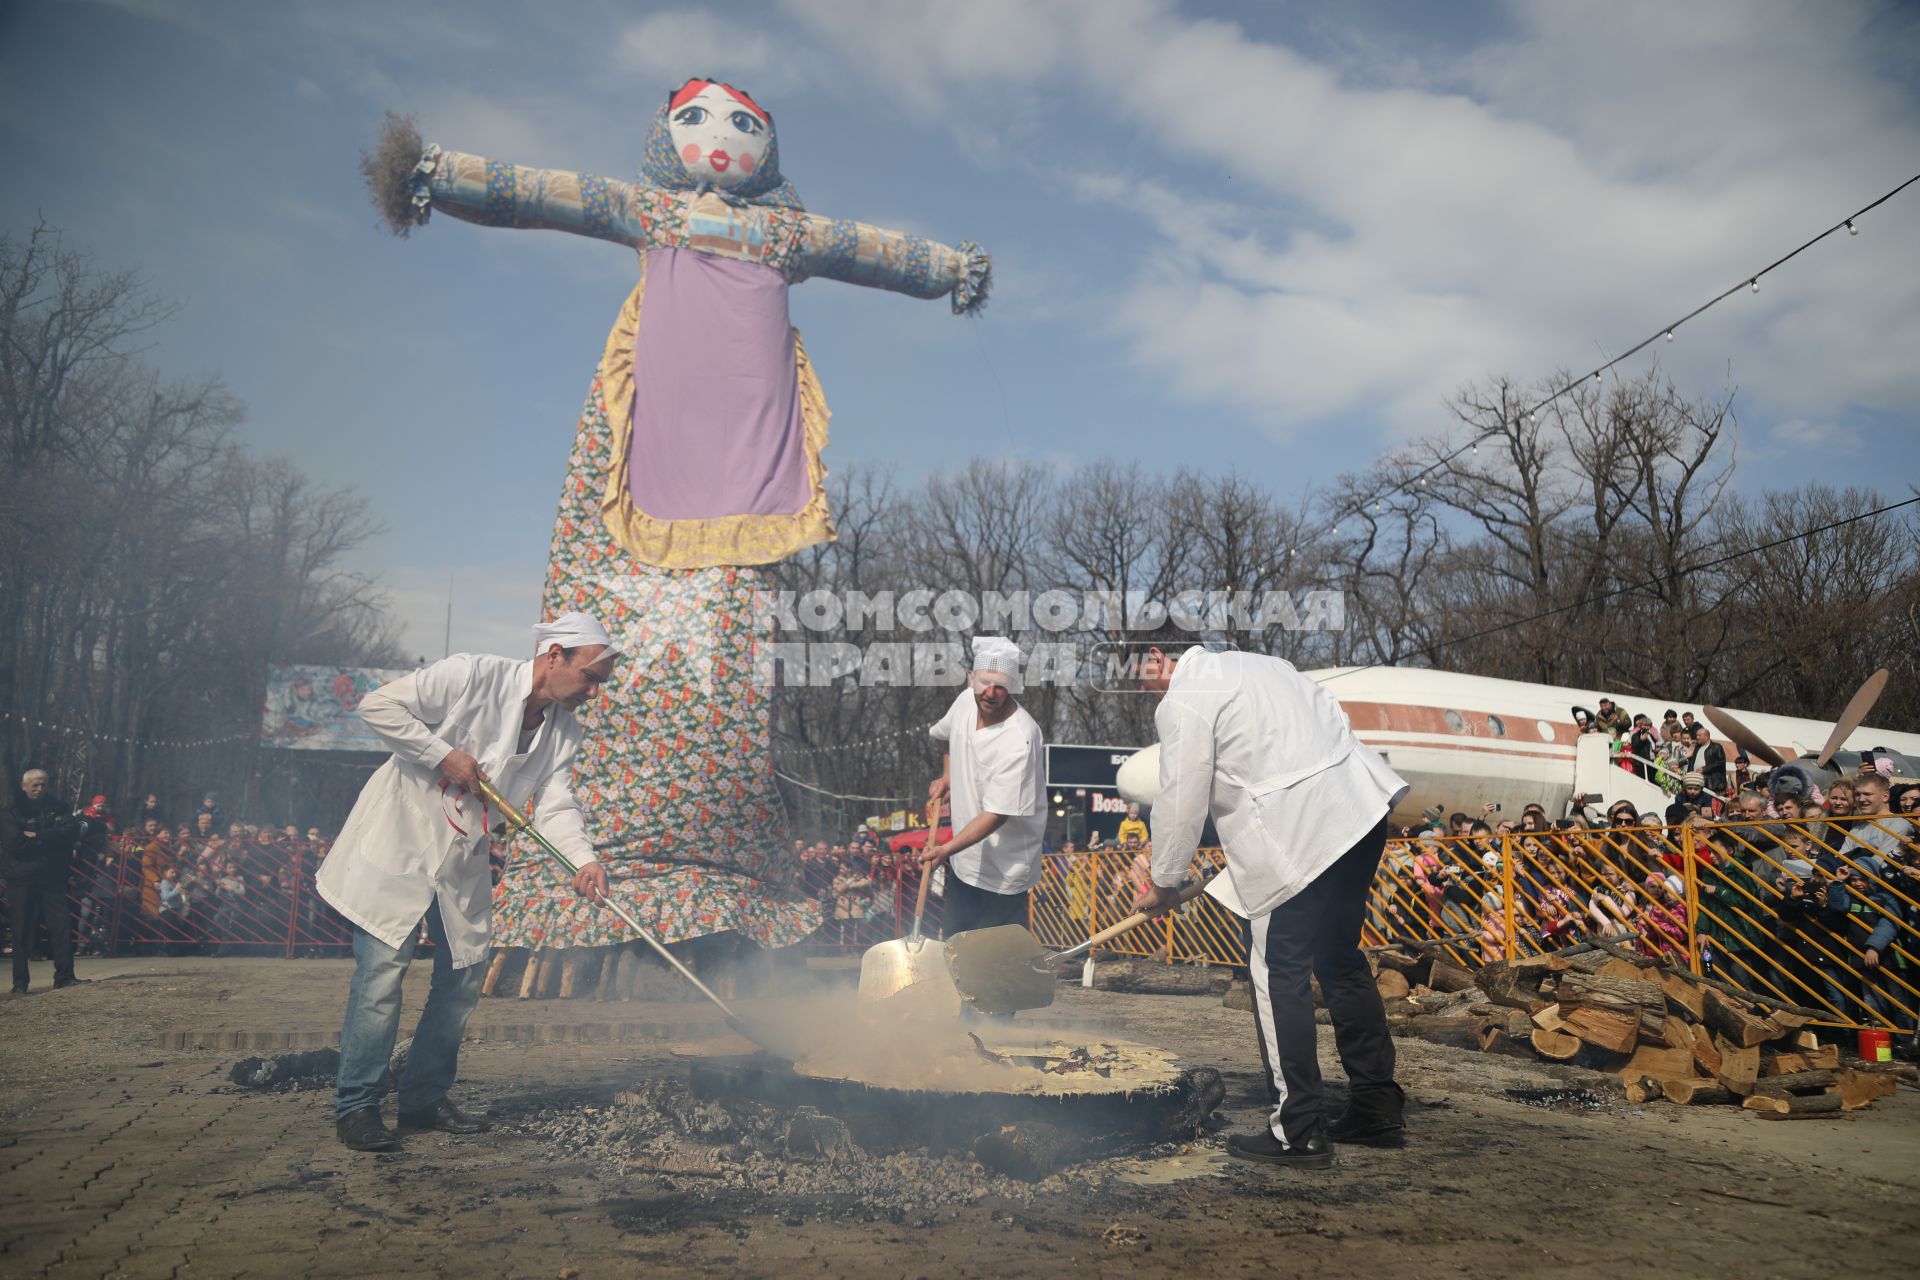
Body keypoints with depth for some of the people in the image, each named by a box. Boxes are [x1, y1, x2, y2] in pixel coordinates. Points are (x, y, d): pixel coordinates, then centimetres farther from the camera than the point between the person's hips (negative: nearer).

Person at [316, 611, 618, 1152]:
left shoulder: (565, 731, 3)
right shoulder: (474, 675, -16)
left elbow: (555, 805, -6)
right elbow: (378, 705, -17)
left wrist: (583, 859, -23)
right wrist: (444, 756, -20)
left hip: (464, 861, 7)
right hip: (399, 841, -7)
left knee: (465, 974, 7)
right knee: (383, 969, -8)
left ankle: (425, 1098, 21)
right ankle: (356, 1105, 5)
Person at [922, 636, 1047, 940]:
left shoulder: (1020, 740, -29)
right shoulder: (967, 700, -7)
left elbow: (997, 814, -28)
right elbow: (948, 735, 20)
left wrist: (947, 849, -31)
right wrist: (946, 775, 8)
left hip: (1003, 870, -7)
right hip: (964, 857, 7)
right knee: (953, 935, 22)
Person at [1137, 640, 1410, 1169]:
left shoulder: (1184, 702, -5)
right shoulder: (1255, 665, 23)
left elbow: (1181, 803, -5)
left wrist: (1163, 883, 8)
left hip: (1298, 837, -9)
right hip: (1362, 810, 10)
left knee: (1279, 978, 1)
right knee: (1341, 961, 19)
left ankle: (1298, 1133, 7)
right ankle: (1379, 1109, 27)